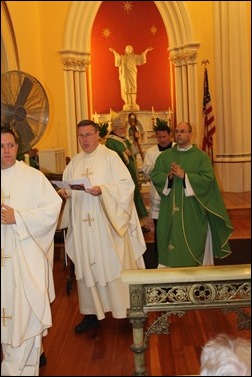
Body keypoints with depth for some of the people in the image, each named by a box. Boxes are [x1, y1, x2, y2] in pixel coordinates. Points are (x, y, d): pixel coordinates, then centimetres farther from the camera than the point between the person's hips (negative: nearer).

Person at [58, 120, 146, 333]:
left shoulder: (110, 156, -3)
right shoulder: (75, 162, 14)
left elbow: (126, 184, -11)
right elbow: (66, 188, 16)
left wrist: (102, 190, -24)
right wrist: (64, 193, -7)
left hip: (107, 223, -5)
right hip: (83, 224, 5)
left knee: (114, 264, 1)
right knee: (87, 267, 9)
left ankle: (126, 309, 14)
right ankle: (92, 313, 21)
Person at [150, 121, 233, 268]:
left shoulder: (201, 156, -1)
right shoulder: (165, 155, 9)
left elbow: (208, 178, -11)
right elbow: (155, 175, 5)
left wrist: (184, 176, -18)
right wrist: (168, 177, -14)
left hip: (193, 210, -2)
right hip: (171, 209, 3)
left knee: (194, 241, 3)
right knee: (172, 237, 5)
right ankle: (171, 265, 18)